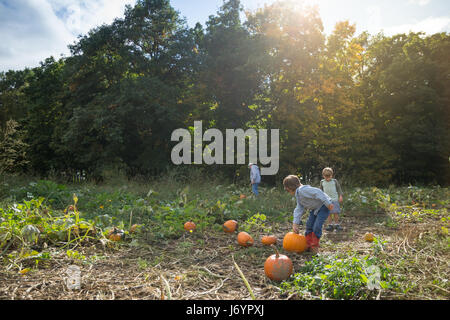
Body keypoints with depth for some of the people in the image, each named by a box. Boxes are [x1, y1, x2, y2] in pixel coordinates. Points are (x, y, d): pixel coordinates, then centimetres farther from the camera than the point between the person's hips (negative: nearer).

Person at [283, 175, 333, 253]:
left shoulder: (303, 190, -25)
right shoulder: (298, 196, 8)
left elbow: (317, 192, -32)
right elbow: (299, 210, 6)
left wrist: (328, 203, -33)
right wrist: (295, 224, 0)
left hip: (324, 206, -11)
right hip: (315, 208, 11)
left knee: (317, 226, -14)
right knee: (309, 225, 9)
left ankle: (314, 247, 1)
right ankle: (308, 245, 19)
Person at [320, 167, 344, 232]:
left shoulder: (334, 181, 2)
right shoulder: (322, 182, 5)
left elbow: (339, 188, 8)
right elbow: (321, 190, 15)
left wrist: (340, 196, 0)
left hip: (335, 199, -1)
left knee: (335, 212, -2)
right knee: (329, 213, 1)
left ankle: (337, 224, 11)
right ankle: (330, 225, 9)